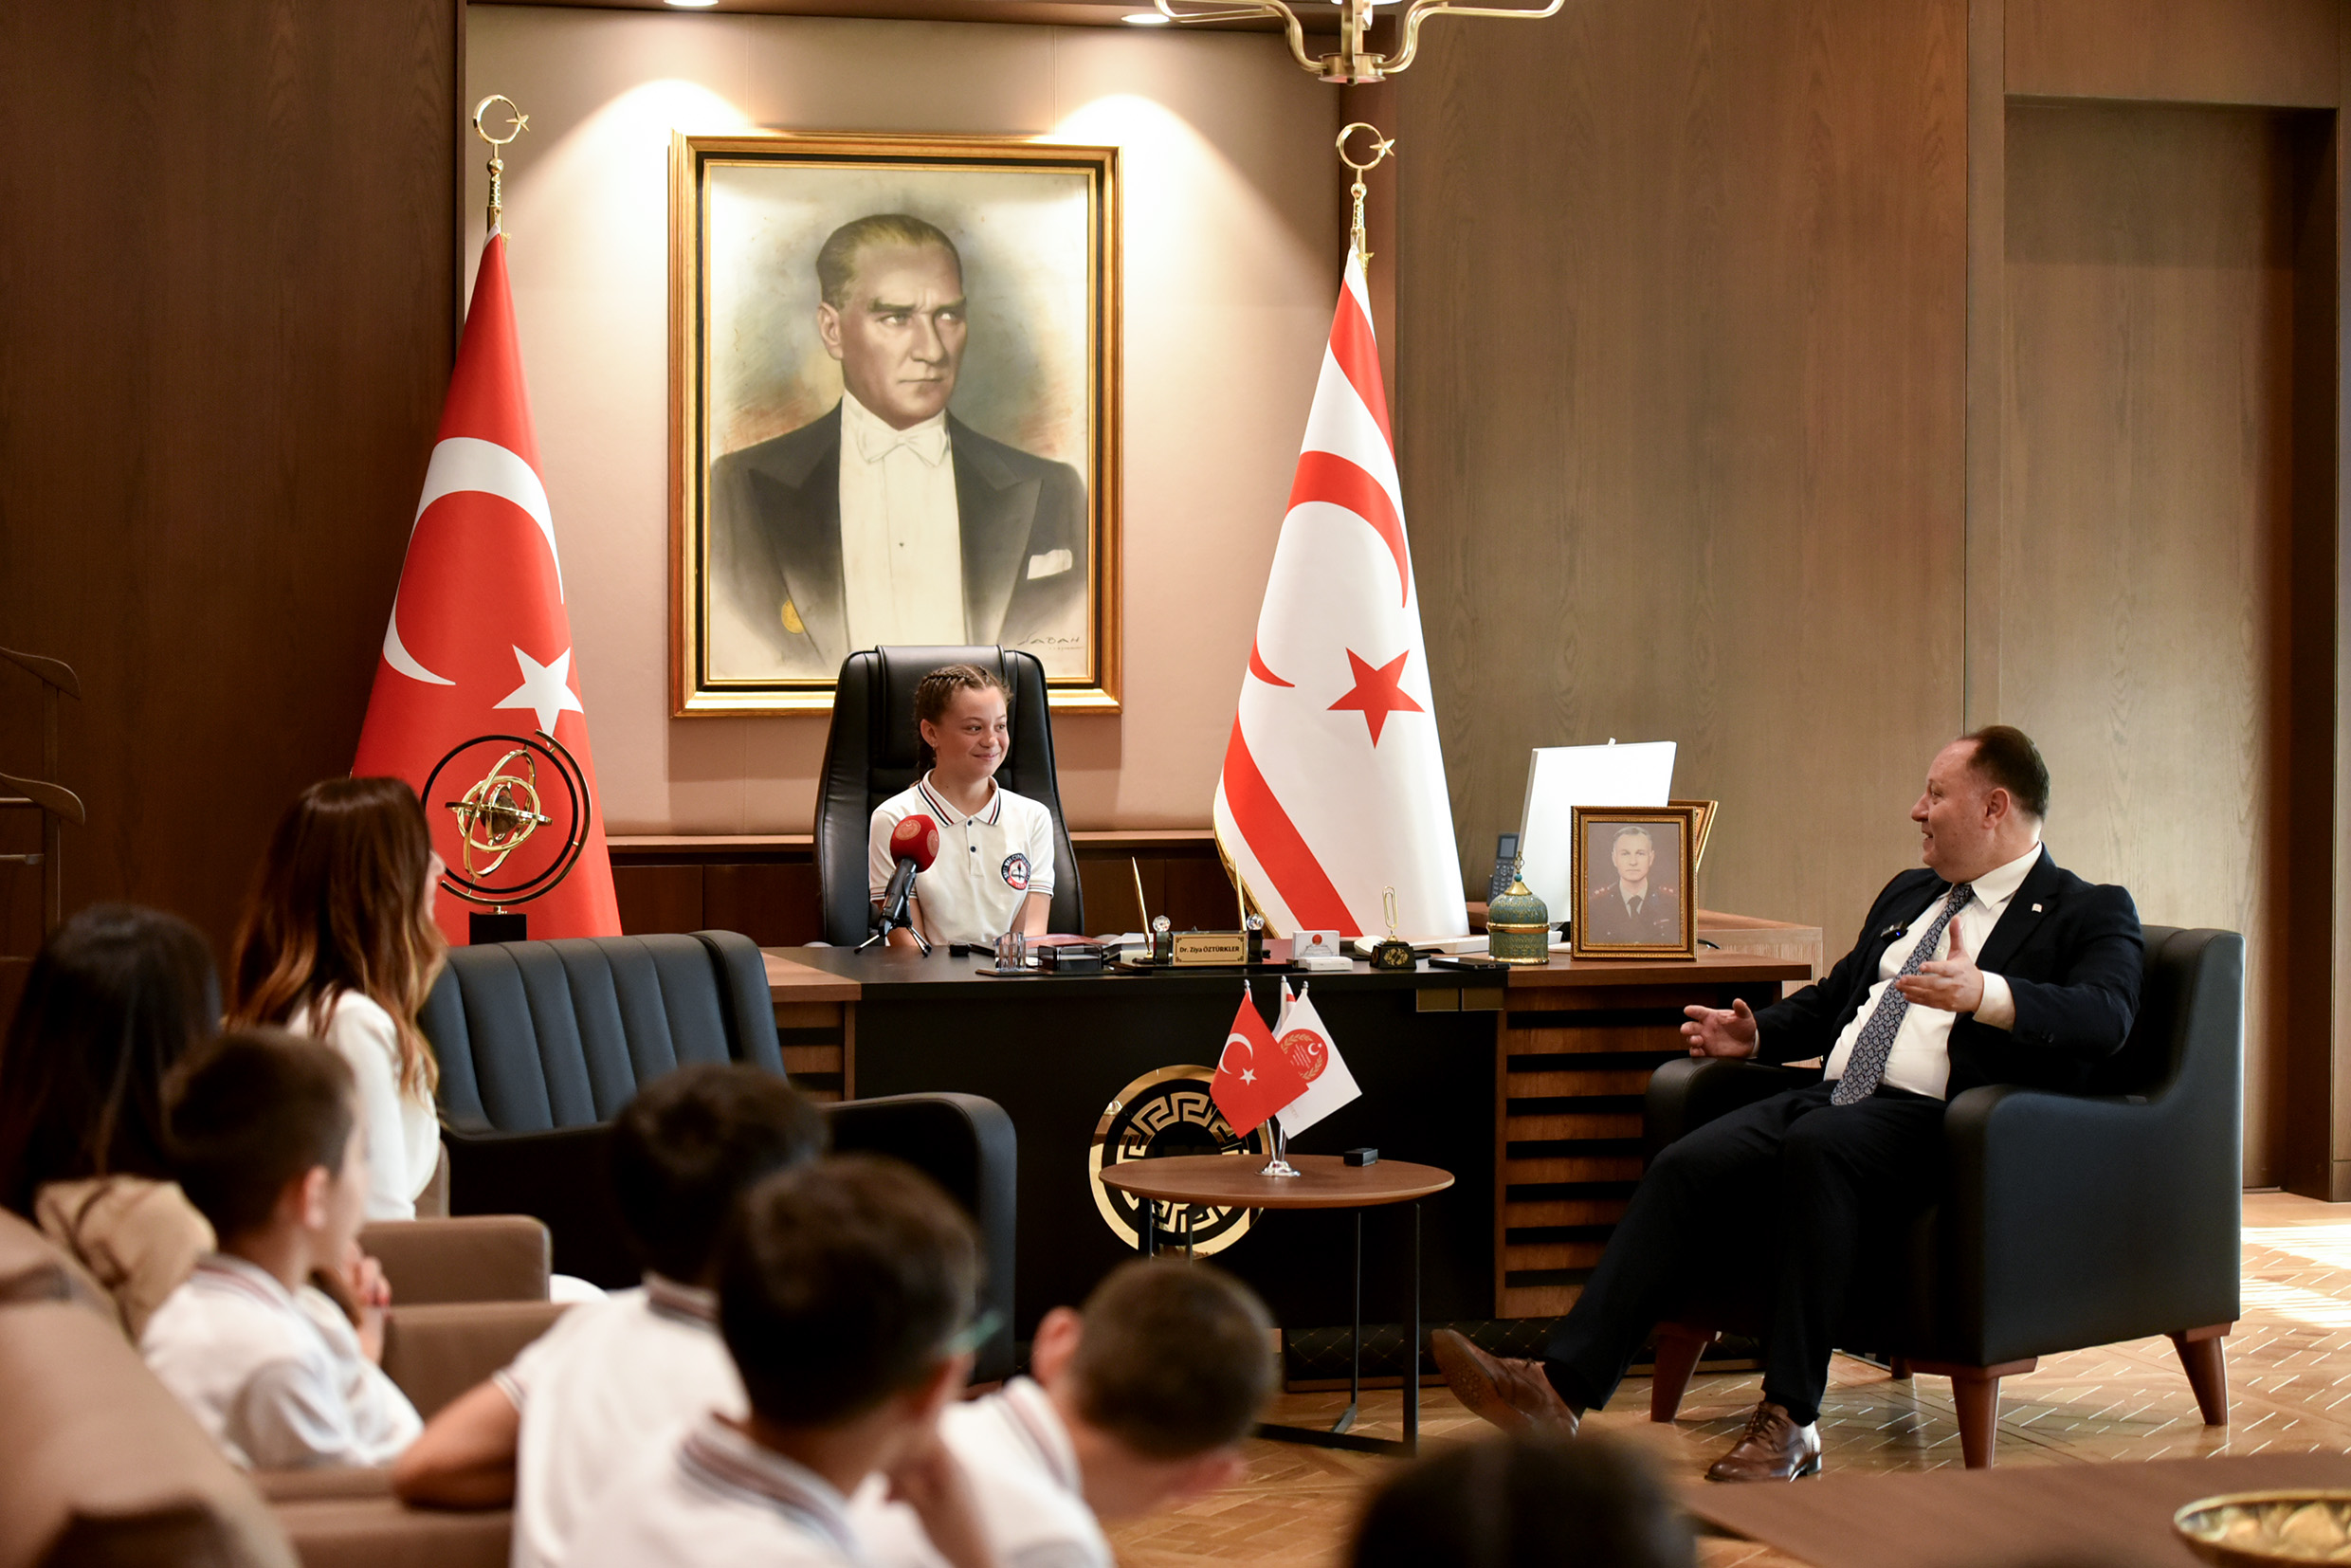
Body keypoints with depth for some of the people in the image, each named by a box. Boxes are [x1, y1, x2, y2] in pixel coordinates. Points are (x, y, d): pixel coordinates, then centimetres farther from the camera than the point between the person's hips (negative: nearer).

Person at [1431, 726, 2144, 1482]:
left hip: (1935, 1123, -7)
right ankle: (1561, 1385, -24)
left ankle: (1789, 1419, -32)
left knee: (1818, 1145, -37)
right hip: (1834, 1099, 7)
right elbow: (1832, 998, 37)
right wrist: (1756, 1034, 16)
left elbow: (2106, 1016, -16)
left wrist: (1986, 994, -33)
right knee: (1687, 1166, -18)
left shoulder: (2090, 913, 4)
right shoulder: (1908, 894, 28)